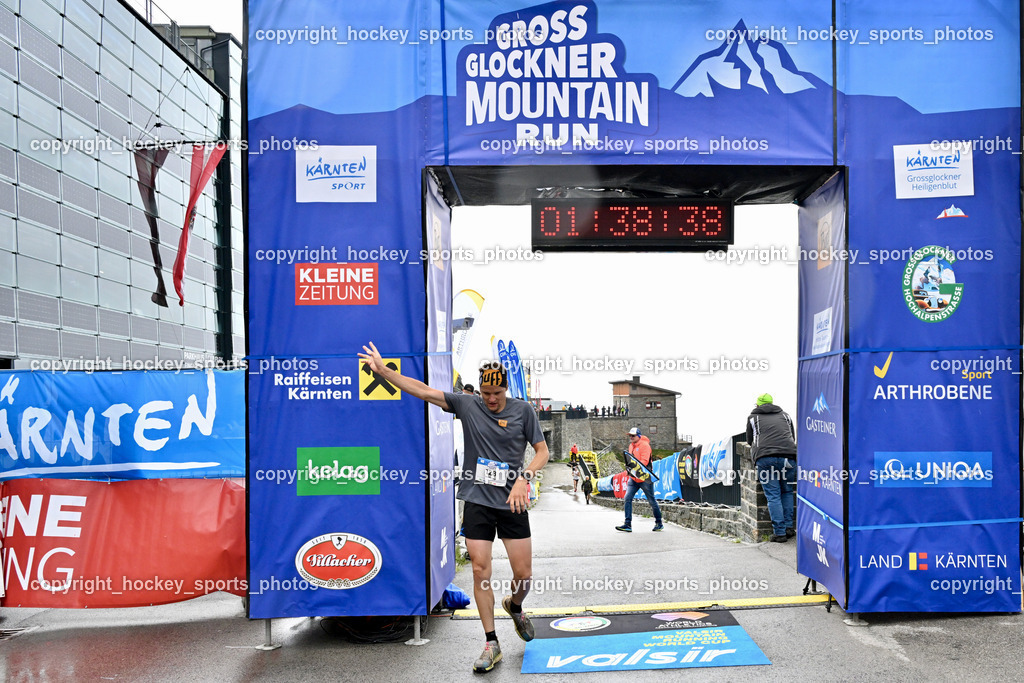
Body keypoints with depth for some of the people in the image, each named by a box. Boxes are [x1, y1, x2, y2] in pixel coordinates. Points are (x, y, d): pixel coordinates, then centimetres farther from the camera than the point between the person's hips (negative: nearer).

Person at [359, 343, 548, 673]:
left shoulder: (523, 410, -1)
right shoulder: (467, 405, 0)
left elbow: (542, 451, 4)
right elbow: (422, 390, -2)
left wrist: (523, 479, -12)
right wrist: (383, 370, -9)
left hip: (512, 504, 0)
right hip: (477, 501, 0)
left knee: (524, 574, 3)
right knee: (480, 571, -1)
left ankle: (514, 606, 39)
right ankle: (491, 644, 13)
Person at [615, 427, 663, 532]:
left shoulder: (644, 445, -11)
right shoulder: (631, 446, 13)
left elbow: (644, 461, -19)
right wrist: (629, 465, -1)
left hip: (644, 479, -7)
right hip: (633, 478, 7)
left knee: (652, 501, 4)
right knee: (628, 498, -7)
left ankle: (659, 523, 19)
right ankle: (628, 524, -7)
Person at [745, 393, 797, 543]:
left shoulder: (753, 417, 19)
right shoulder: (785, 415, 26)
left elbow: (750, 440, 27)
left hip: (765, 458, -2)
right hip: (788, 456, 3)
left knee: (773, 496, -1)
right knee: (787, 492, 17)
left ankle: (780, 533, -3)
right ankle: (789, 527, 14)